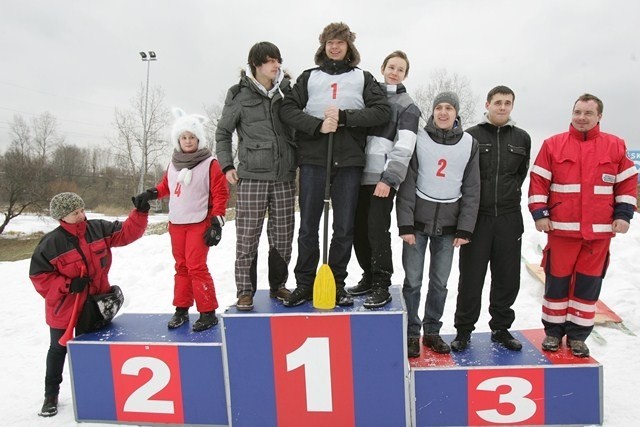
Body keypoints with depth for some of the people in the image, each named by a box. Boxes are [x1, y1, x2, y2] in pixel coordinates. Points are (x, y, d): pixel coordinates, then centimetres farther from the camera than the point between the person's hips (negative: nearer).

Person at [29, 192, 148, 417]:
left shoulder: (99, 229, -9)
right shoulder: (51, 242, -19)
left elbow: (127, 232, -7)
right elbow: (39, 275, -13)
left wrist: (141, 212, -22)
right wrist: (68, 285, -23)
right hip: (63, 307, -3)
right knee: (58, 349, 15)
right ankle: (51, 395, 34)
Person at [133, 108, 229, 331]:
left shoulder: (209, 164, -9)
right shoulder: (173, 164, 9)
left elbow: (220, 194, -9)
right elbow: (165, 185, 23)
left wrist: (216, 223, -13)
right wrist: (149, 194, 6)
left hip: (199, 224, -6)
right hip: (176, 223, 6)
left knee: (196, 266, -8)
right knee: (181, 266, 13)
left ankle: (208, 313, 2)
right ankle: (181, 309, 23)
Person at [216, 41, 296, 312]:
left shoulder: (286, 91, 10)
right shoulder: (240, 95, 3)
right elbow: (223, 132, 9)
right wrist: (226, 164, 0)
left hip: (285, 176, 3)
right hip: (252, 176, -3)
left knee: (283, 236, 6)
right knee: (247, 236, -2)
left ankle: (278, 285, 22)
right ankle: (245, 291, 11)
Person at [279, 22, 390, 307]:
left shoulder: (363, 78, 14)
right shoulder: (309, 77, 15)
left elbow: (382, 111, 0)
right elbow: (287, 110, 2)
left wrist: (344, 117, -12)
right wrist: (318, 125, -13)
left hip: (349, 160, 0)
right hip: (312, 159, 0)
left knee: (344, 228, 5)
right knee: (308, 226, 4)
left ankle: (337, 283, 18)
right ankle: (304, 284, 16)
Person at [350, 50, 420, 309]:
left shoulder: (407, 105, 4)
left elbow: (404, 147, -7)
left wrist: (389, 179, -16)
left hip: (383, 178, -5)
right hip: (359, 175, 5)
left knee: (377, 230, -9)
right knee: (359, 230, 7)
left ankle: (382, 287, 2)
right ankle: (369, 277, 24)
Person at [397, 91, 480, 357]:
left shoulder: (469, 143, 4)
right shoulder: (418, 139, -2)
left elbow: (471, 190, 4)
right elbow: (407, 184, -5)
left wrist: (465, 229, -2)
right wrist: (405, 224, -11)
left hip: (448, 224, 2)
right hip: (418, 220, -2)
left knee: (440, 282, 9)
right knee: (413, 280, 1)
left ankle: (432, 331, 25)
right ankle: (411, 333, 16)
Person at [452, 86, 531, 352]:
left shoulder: (522, 138, 10)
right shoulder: (471, 136, -1)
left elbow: (521, 172, 20)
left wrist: (509, 192, 12)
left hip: (509, 218, 3)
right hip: (477, 217, -3)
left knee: (507, 278, 9)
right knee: (471, 278, 2)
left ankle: (501, 328, 26)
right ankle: (464, 330, 16)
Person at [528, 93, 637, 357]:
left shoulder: (616, 146, 6)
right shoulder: (553, 145, 2)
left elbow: (628, 182, 10)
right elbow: (538, 181, 0)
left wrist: (623, 214, 1)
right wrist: (539, 213, -7)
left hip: (599, 230, 2)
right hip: (561, 228, -1)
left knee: (588, 283, 8)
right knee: (557, 281, 6)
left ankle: (577, 335, 23)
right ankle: (553, 331, 23)